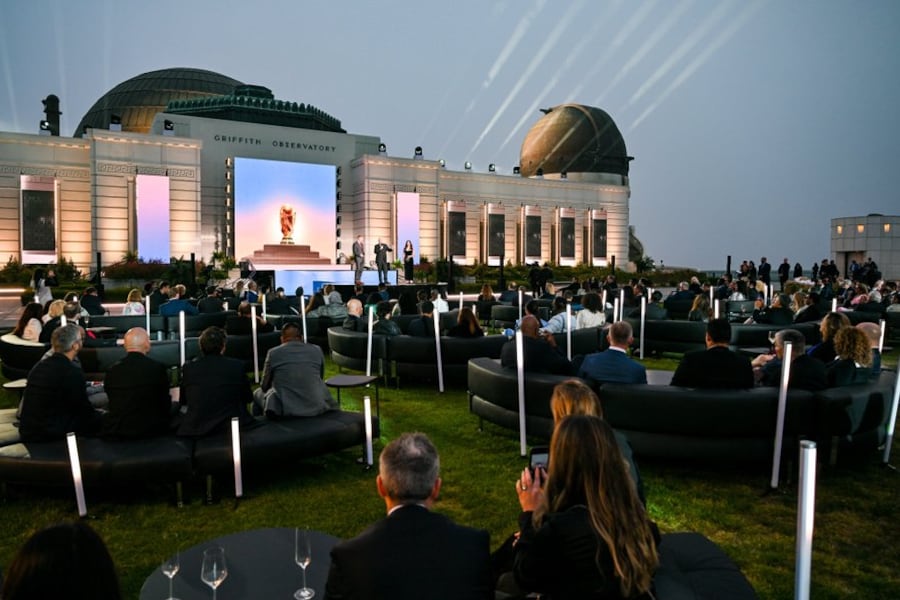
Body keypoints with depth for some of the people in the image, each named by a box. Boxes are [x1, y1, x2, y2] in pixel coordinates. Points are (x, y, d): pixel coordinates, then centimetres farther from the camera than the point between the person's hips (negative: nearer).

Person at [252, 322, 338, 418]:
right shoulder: (317, 350, 6)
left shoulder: (273, 353, 0)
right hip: (316, 407, 2)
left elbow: (265, 386, 12)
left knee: (258, 392, 27)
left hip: (285, 409, -1)